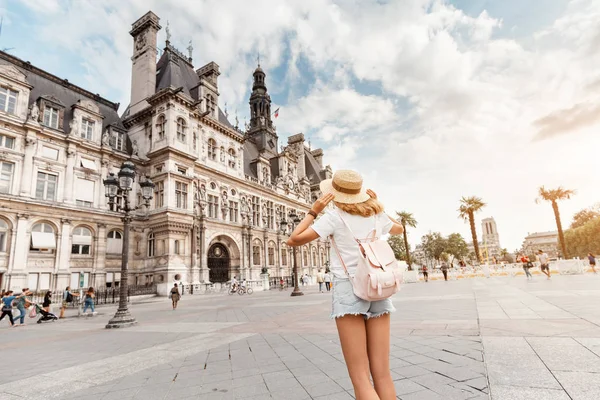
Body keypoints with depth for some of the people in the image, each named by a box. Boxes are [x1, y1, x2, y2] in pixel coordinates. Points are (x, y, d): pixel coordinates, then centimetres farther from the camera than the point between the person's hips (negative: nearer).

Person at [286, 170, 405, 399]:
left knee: (361, 379, -1)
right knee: (382, 375, 9)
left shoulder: (334, 215, -4)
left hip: (348, 290, -5)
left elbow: (294, 240, -6)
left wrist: (314, 210, 0)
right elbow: (399, 229, 32)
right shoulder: (376, 215, 10)